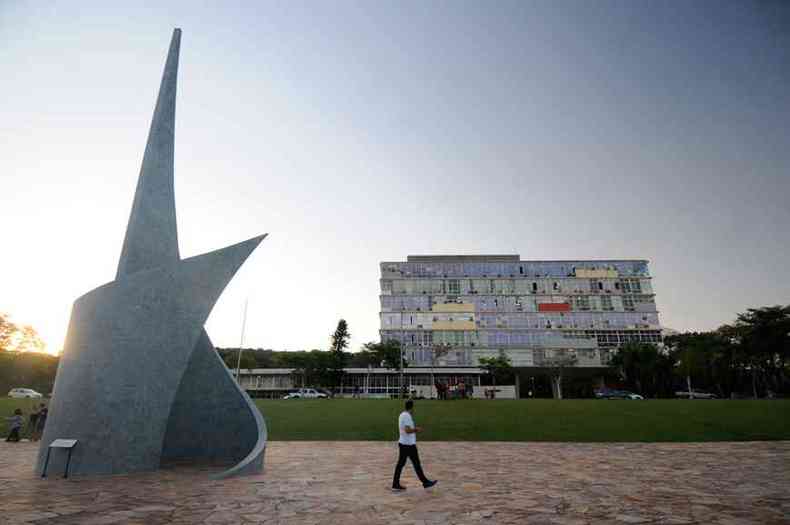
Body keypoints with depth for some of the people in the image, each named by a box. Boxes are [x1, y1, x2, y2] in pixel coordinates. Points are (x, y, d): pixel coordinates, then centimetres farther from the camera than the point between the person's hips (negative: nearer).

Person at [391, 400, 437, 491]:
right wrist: (416, 429, -11)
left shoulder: (402, 415, 11)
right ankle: (425, 482, 14)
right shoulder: (407, 416, -19)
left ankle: (396, 484, 11)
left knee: (400, 463, 10)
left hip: (402, 443, 9)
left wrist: (414, 429, 16)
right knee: (416, 464, 2)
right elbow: (407, 430, -25)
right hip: (409, 444, -9)